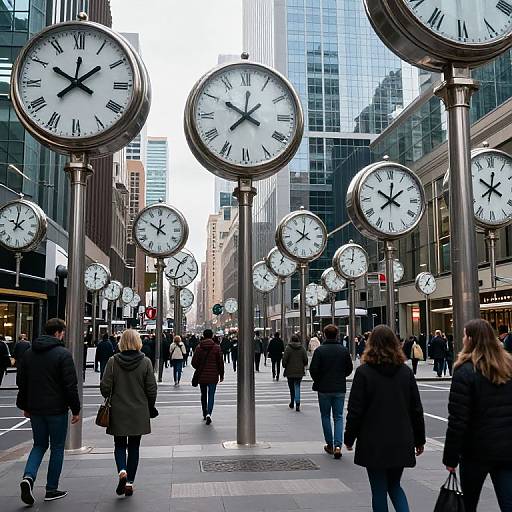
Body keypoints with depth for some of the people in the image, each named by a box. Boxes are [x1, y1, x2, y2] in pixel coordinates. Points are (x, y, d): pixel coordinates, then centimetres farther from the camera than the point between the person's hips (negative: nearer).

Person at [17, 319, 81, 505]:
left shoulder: (29, 353, 6)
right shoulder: (63, 354, -13)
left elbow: (21, 381, 12)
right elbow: (71, 385, -15)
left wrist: (25, 406, 21)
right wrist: (76, 409, -6)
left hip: (35, 409, 5)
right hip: (57, 409, -5)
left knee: (39, 445, 18)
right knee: (57, 448, 9)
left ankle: (28, 476, -6)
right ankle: (51, 490, 15)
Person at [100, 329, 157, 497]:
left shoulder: (113, 362, -9)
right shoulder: (145, 362, -8)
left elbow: (105, 387, -7)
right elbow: (151, 389, -5)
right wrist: (150, 407, 10)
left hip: (118, 413, 0)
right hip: (139, 413, 0)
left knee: (119, 445, 14)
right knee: (134, 446, 12)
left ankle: (122, 471, -9)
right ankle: (130, 482, 14)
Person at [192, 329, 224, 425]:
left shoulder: (199, 348, -3)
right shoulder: (216, 347, -6)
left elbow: (194, 362, -2)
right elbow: (220, 362, -5)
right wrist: (221, 374, 6)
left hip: (202, 376, 2)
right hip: (213, 376, -2)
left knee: (203, 395, 17)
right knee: (211, 395, 1)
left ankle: (205, 414, 26)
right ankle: (208, 414, -17)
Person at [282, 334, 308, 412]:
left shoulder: (288, 348, -9)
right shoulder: (302, 348, -1)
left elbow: (284, 359, -8)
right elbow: (305, 359, 2)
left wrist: (284, 366, 9)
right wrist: (303, 366, 20)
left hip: (290, 371, -2)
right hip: (299, 371, 2)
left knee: (291, 387, 12)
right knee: (297, 387, 6)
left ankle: (292, 403, 21)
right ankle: (297, 403, -9)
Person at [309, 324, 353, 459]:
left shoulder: (319, 350, -10)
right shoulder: (344, 350, -2)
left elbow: (313, 369, -11)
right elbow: (349, 368, 4)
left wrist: (317, 381, 7)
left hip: (324, 389, -2)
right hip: (340, 389, 2)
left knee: (325, 416, 13)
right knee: (338, 417, 7)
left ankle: (330, 444, 18)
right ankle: (338, 445, -6)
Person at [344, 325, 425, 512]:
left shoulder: (364, 372, -10)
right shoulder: (406, 371, 1)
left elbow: (355, 410, -9)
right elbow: (416, 409, 5)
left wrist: (349, 438, 3)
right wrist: (419, 440, 15)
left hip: (373, 444, -4)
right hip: (401, 442, 4)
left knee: (379, 490, 9)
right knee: (394, 486, 20)